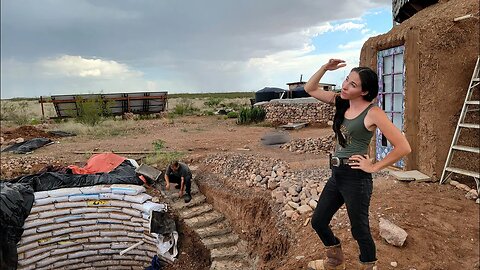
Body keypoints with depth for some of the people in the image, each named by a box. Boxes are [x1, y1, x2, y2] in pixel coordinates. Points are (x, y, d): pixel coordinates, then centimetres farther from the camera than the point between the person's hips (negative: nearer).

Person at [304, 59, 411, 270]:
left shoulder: (372, 112, -15)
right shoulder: (341, 102, 5)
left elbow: (403, 147, -18)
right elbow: (310, 89, 12)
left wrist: (375, 167, -12)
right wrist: (325, 68, -1)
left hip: (356, 178, -8)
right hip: (336, 175, 8)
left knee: (359, 230, 10)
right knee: (318, 221, 18)